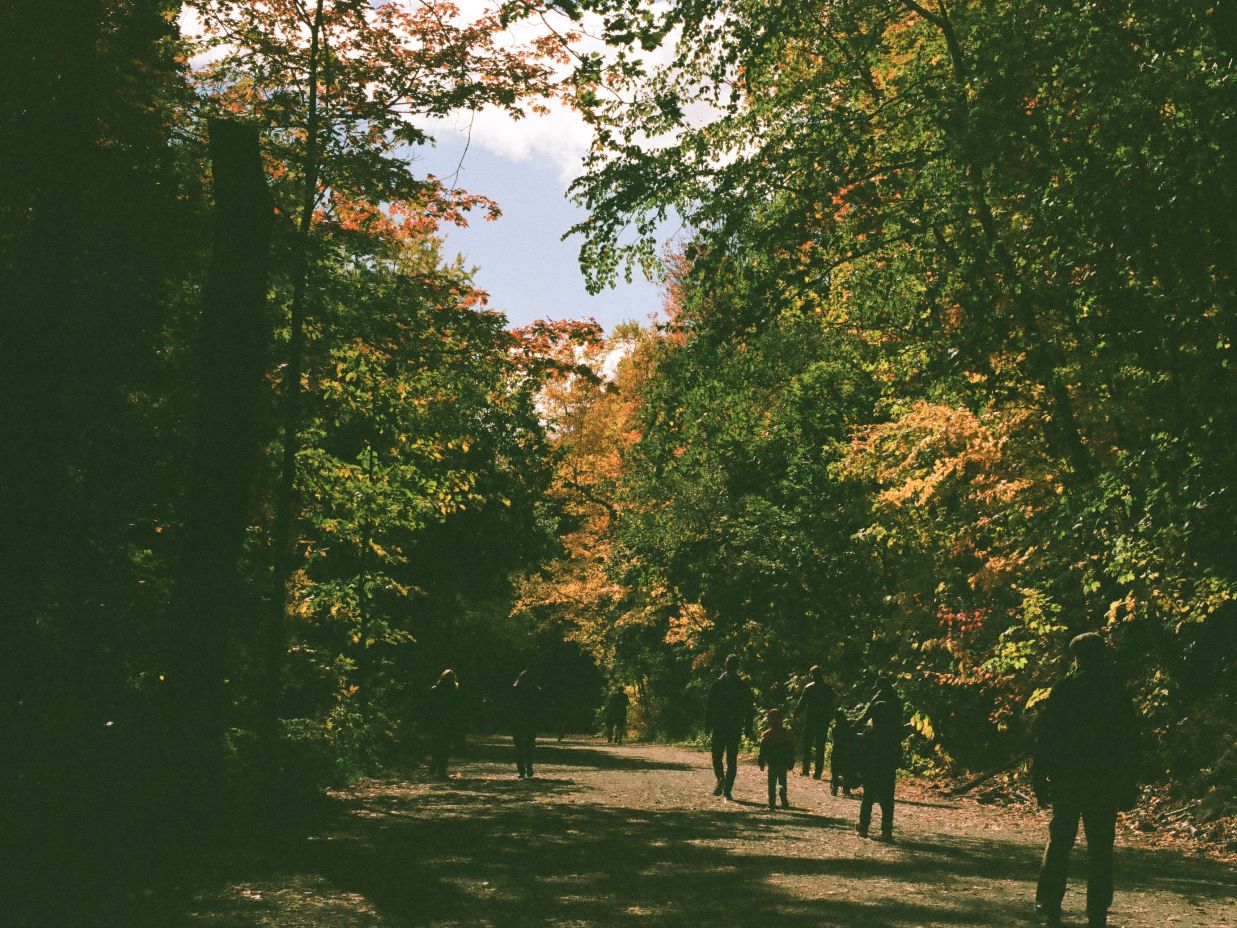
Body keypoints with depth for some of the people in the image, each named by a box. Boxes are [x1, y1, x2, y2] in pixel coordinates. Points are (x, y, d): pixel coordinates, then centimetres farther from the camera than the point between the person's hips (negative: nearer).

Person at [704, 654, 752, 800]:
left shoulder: (717, 684, -3)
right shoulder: (744, 686, 2)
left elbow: (709, 707, -3)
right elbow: (748, 709, 4)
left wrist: (707, 727, 2)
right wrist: (748, 728, 9)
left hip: (719, 727, -1)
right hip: (736, 728, 1)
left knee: (717, 756, 10)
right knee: (732, 759, 8)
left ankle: (721, 778, -16)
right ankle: (728, 789, 4)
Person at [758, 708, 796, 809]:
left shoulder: (767, 734, -7)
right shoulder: (787, 733, 4)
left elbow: (763, 751, -5)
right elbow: (791, 749, 9)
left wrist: (761, 763, 2)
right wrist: (791, 763, 14)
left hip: (772, 763, -3)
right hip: (784, 763, 3)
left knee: (772, 783, 3)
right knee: (782, 782, 13)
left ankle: (772, 803, 1)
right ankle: (784, 802, 3)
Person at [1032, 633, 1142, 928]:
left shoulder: (1062, 691, -4)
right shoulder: (1119, 695, 1)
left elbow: (1044, 738, -5)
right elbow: (1132, 746, 2)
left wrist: (1039, 779, 1)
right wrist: (1129, 788, 7)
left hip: (1066, 781, -1)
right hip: (1105, 785, 1)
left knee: (1059, 842, 11)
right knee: (1100, 849, 5)